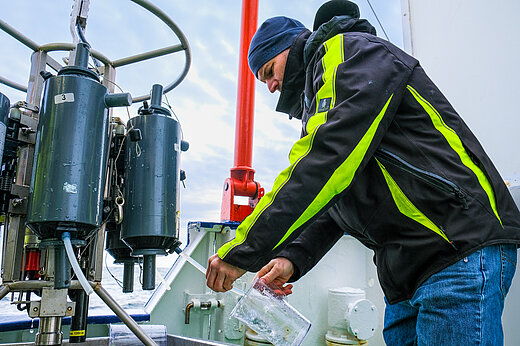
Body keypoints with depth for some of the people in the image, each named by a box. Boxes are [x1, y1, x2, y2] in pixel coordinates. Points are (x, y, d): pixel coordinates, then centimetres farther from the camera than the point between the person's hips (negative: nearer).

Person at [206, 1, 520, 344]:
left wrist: (243, 250, -20)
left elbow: (328, 159, -22)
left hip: (463, 249, -9)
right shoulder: (317, 105, 25)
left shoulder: (350, 50, -4)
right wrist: (293, 258, 1)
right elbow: (335, 208, 18)